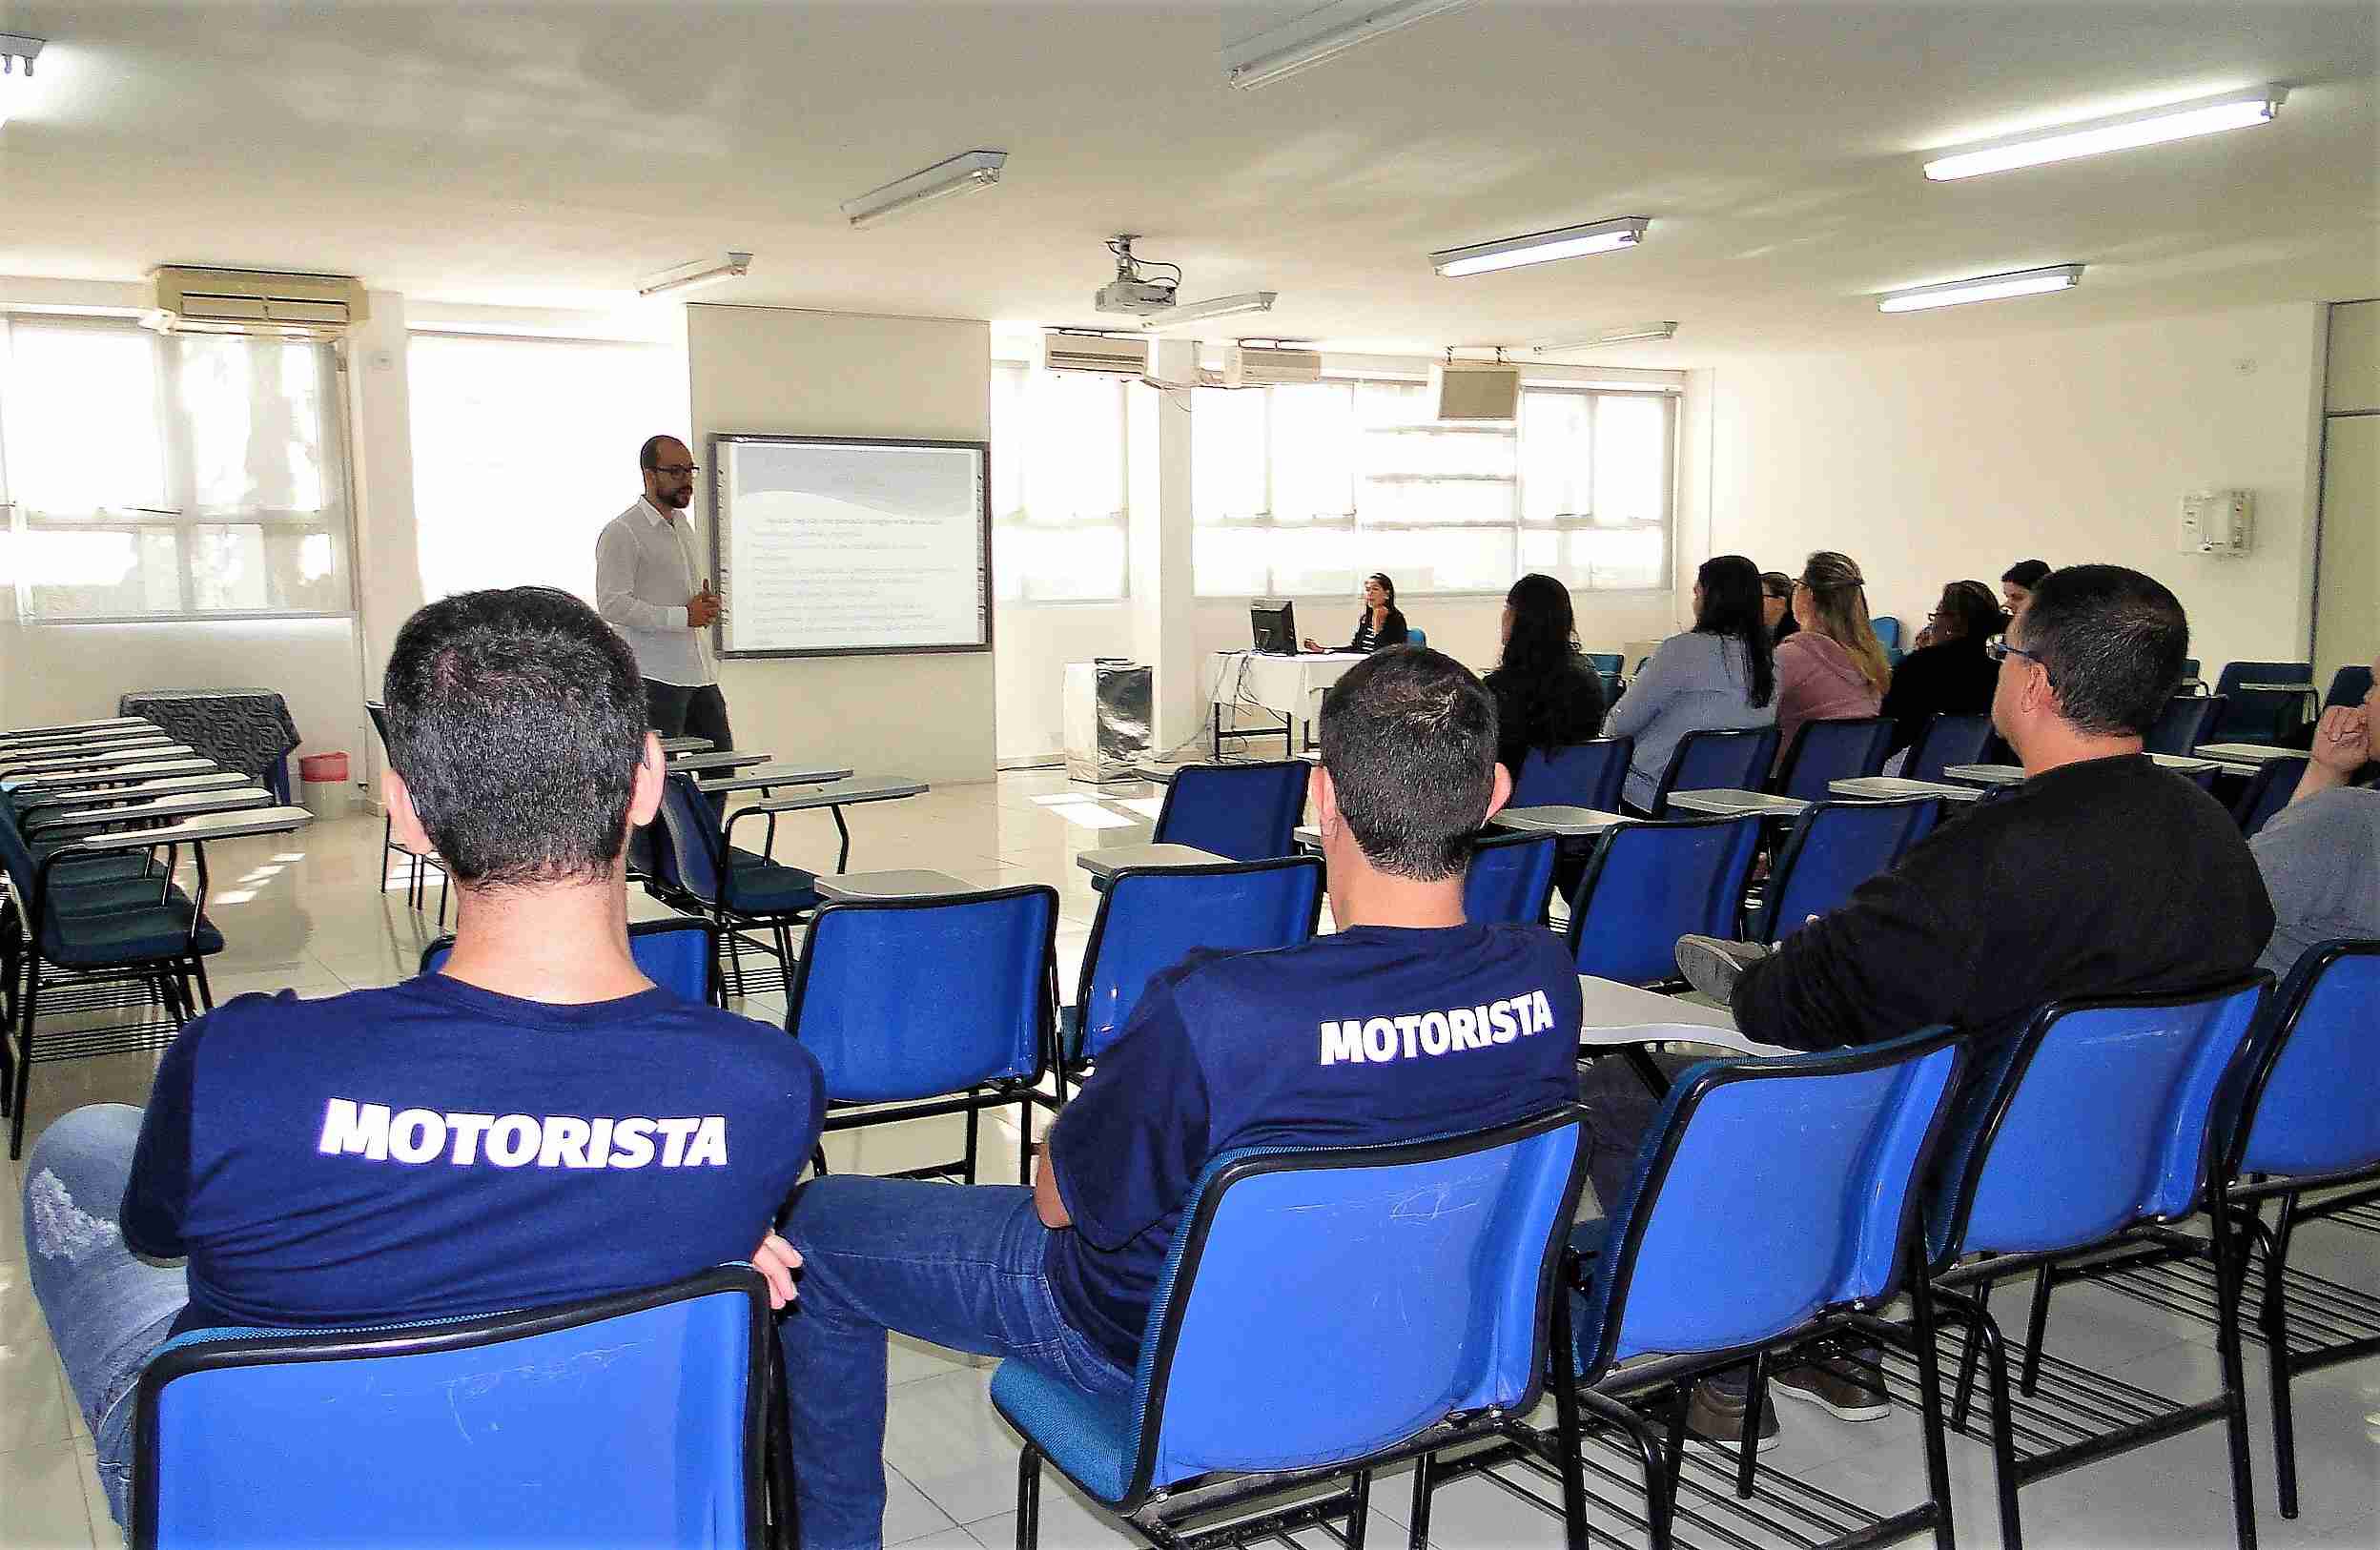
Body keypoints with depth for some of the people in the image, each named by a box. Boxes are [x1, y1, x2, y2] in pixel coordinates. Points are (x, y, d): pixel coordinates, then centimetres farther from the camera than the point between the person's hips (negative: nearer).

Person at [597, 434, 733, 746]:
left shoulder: (683, 522, 18)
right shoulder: (621, 532, -9)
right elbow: (613, 605, -17)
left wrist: (707, 604, 7)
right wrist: (684, 616, -18)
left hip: (700, 673, 8)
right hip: (656, 677, -8)